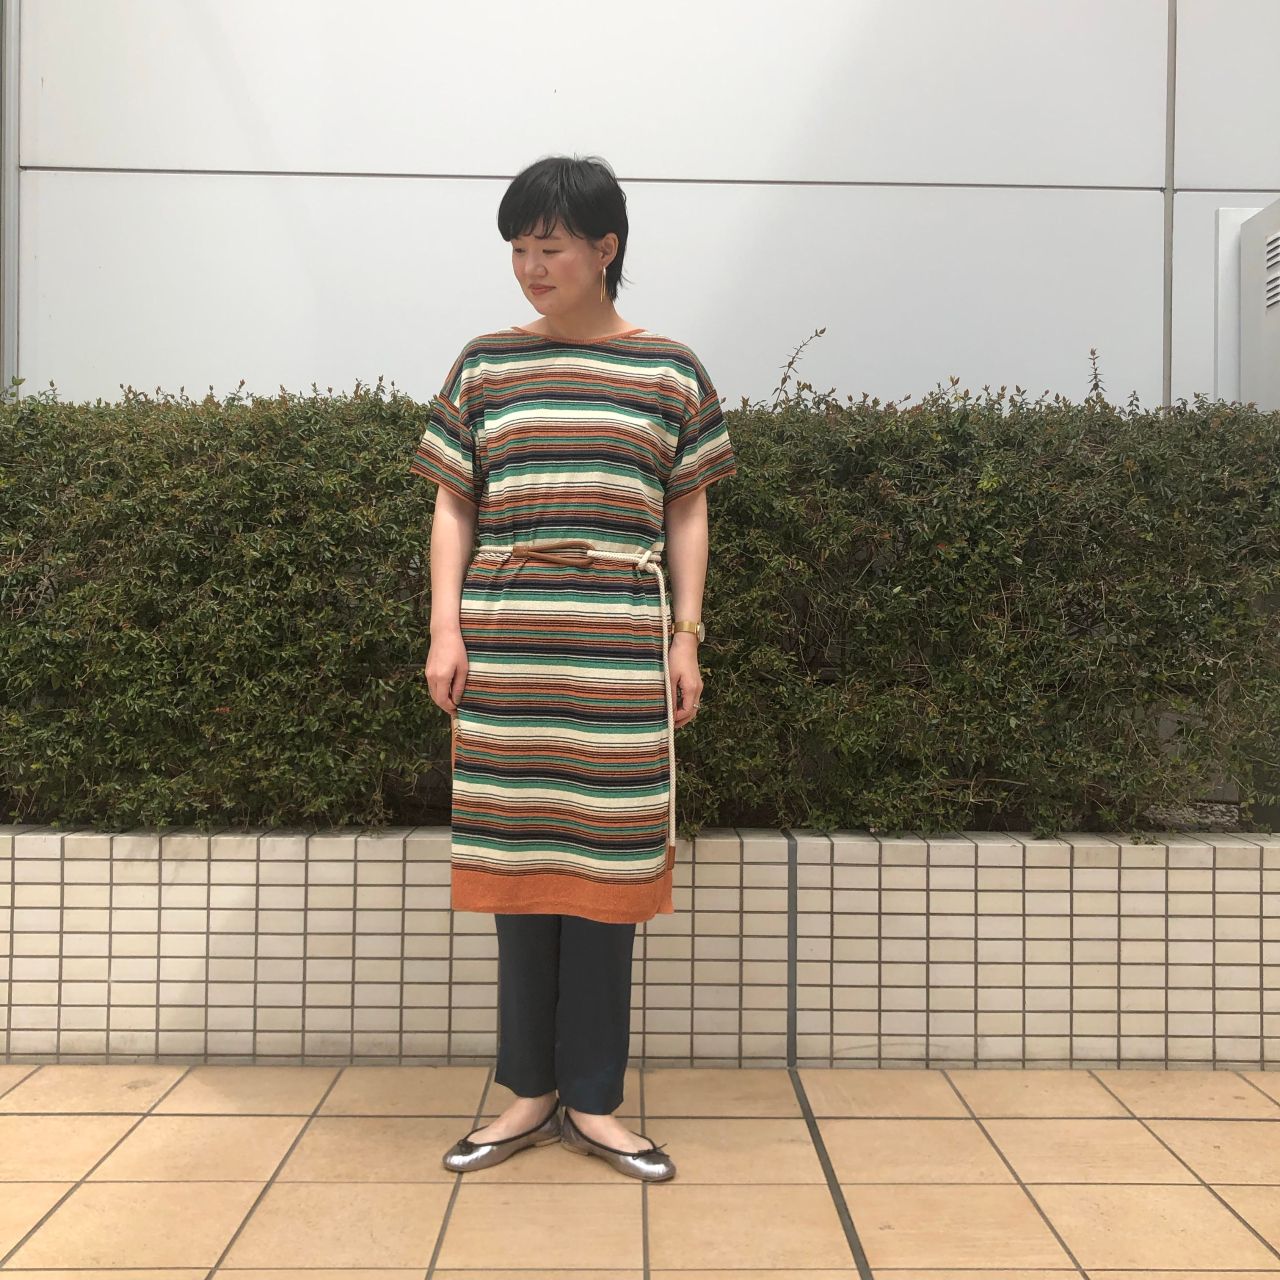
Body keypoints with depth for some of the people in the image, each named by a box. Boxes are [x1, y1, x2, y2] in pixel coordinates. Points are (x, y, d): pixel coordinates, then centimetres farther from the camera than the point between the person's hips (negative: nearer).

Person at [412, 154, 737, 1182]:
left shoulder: (670, 372, 8)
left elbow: (687, 514, 10)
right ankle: (530, 1092, 20)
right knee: (515, 859, 5)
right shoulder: (485, 365, 10)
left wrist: (687, 639, 3)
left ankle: (594, 1100, 16)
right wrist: (445, 630, 1)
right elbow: (454, 507, 10)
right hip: (505, 648, 1)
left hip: (622, 652, -1)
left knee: (605, 864, 2)